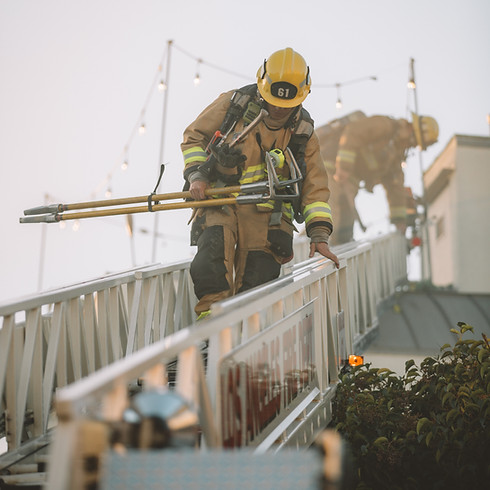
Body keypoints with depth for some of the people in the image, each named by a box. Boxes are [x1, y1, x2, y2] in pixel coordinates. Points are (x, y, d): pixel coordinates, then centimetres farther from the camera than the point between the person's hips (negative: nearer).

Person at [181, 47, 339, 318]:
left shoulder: (302, 132, 9)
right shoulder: (233, 104, 3)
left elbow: (315, 186, 11)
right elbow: (193, 137, 13)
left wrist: (319, 234, -1)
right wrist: (196, 174, -5)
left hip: (266, 215, 2)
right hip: (220, 204, -2)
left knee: (256, 288, -5)